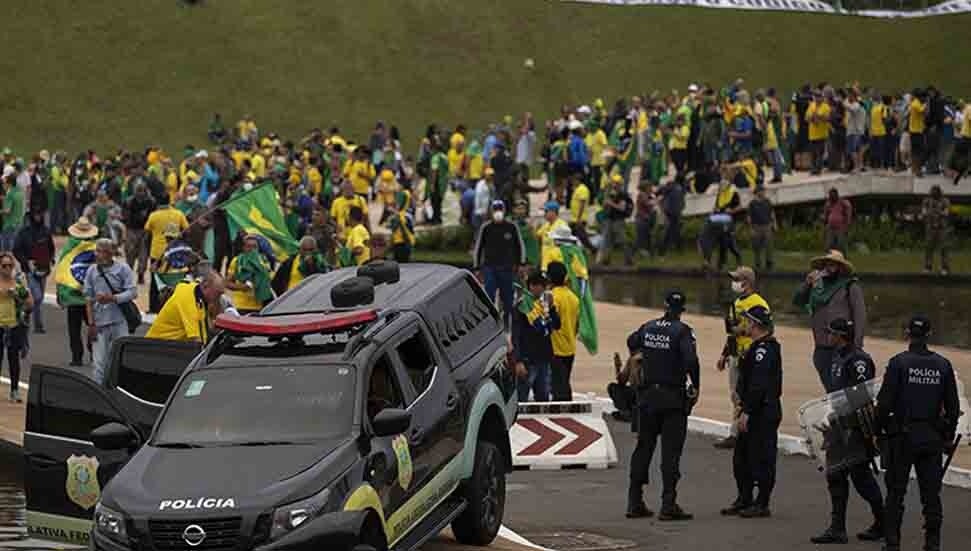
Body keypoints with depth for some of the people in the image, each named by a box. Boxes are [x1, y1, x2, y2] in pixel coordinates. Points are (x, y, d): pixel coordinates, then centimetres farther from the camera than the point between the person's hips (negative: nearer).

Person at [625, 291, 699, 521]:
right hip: (673, 398, -5)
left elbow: (632, 342, 27)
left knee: (643, 448, 13)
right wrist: (696, 386, -11)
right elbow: (691, 359, -25)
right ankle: (668, 505, -5)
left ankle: (635, 502, 14)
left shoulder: (648, 328, 6)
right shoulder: (682, 331, -12)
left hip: (647, 396, 5)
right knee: (671, 452, -2)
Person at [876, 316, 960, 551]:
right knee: (931, 492, 8)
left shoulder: (899, 363, -10)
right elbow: (953, 406, 5)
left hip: (902, 437, -3)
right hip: (932, 439, 3)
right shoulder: (943, 365, 1)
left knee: (896, 492, 6)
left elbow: (884, 402, -12)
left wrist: (877, 428, 1)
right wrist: (949, 435, 16)